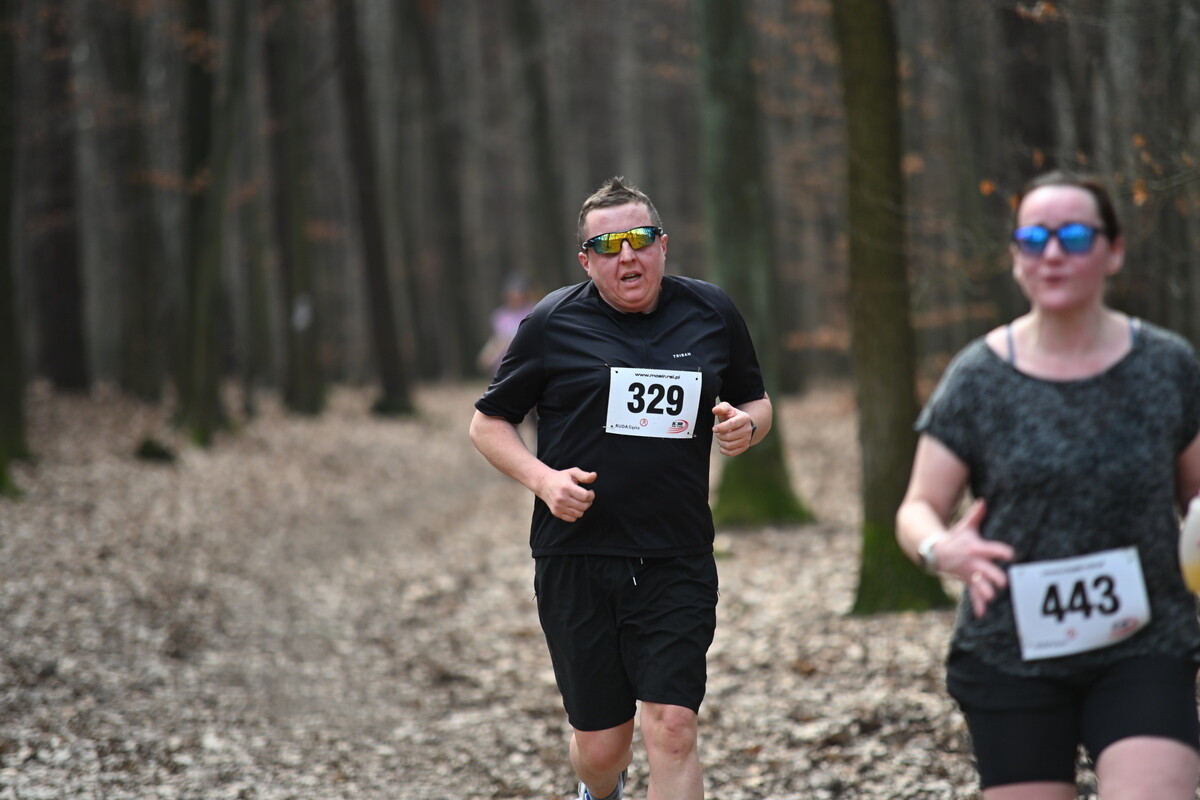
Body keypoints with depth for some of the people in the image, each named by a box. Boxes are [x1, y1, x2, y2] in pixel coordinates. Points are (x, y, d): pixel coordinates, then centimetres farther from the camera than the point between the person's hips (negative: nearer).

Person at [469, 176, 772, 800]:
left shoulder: (712, 314, 7)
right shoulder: (553, 323, -1)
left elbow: (756, 400, 21)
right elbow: (488, 423, 7)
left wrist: (746, 424, -4)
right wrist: (541, 478, -11)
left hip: (677, 562, 1)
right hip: (576, 557, -1)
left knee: (671, 729, -12)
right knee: (600, 745, 7)